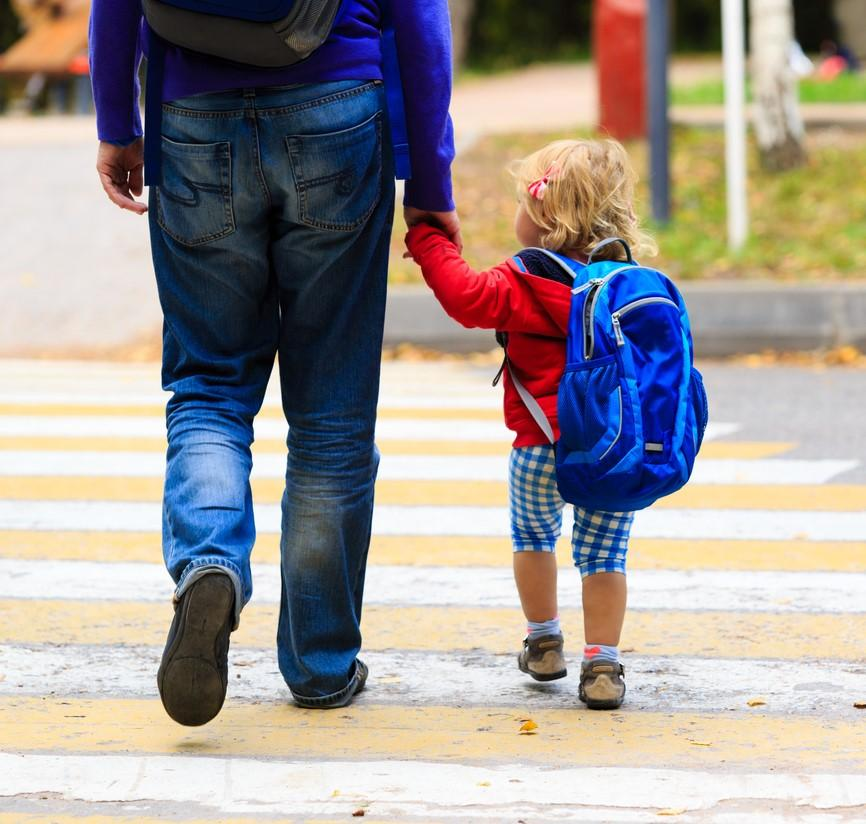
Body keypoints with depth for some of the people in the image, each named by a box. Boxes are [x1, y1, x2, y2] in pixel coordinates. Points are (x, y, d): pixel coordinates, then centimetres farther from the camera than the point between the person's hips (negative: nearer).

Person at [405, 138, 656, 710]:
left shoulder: (529, 283, -11)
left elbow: (469, 298, -22)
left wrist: (428, 241, -13)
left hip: (543, 446, -3)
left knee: (533, 535, 22)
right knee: (603, 553, 8)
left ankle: (544, 642, 30)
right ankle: (603, 664, 3)